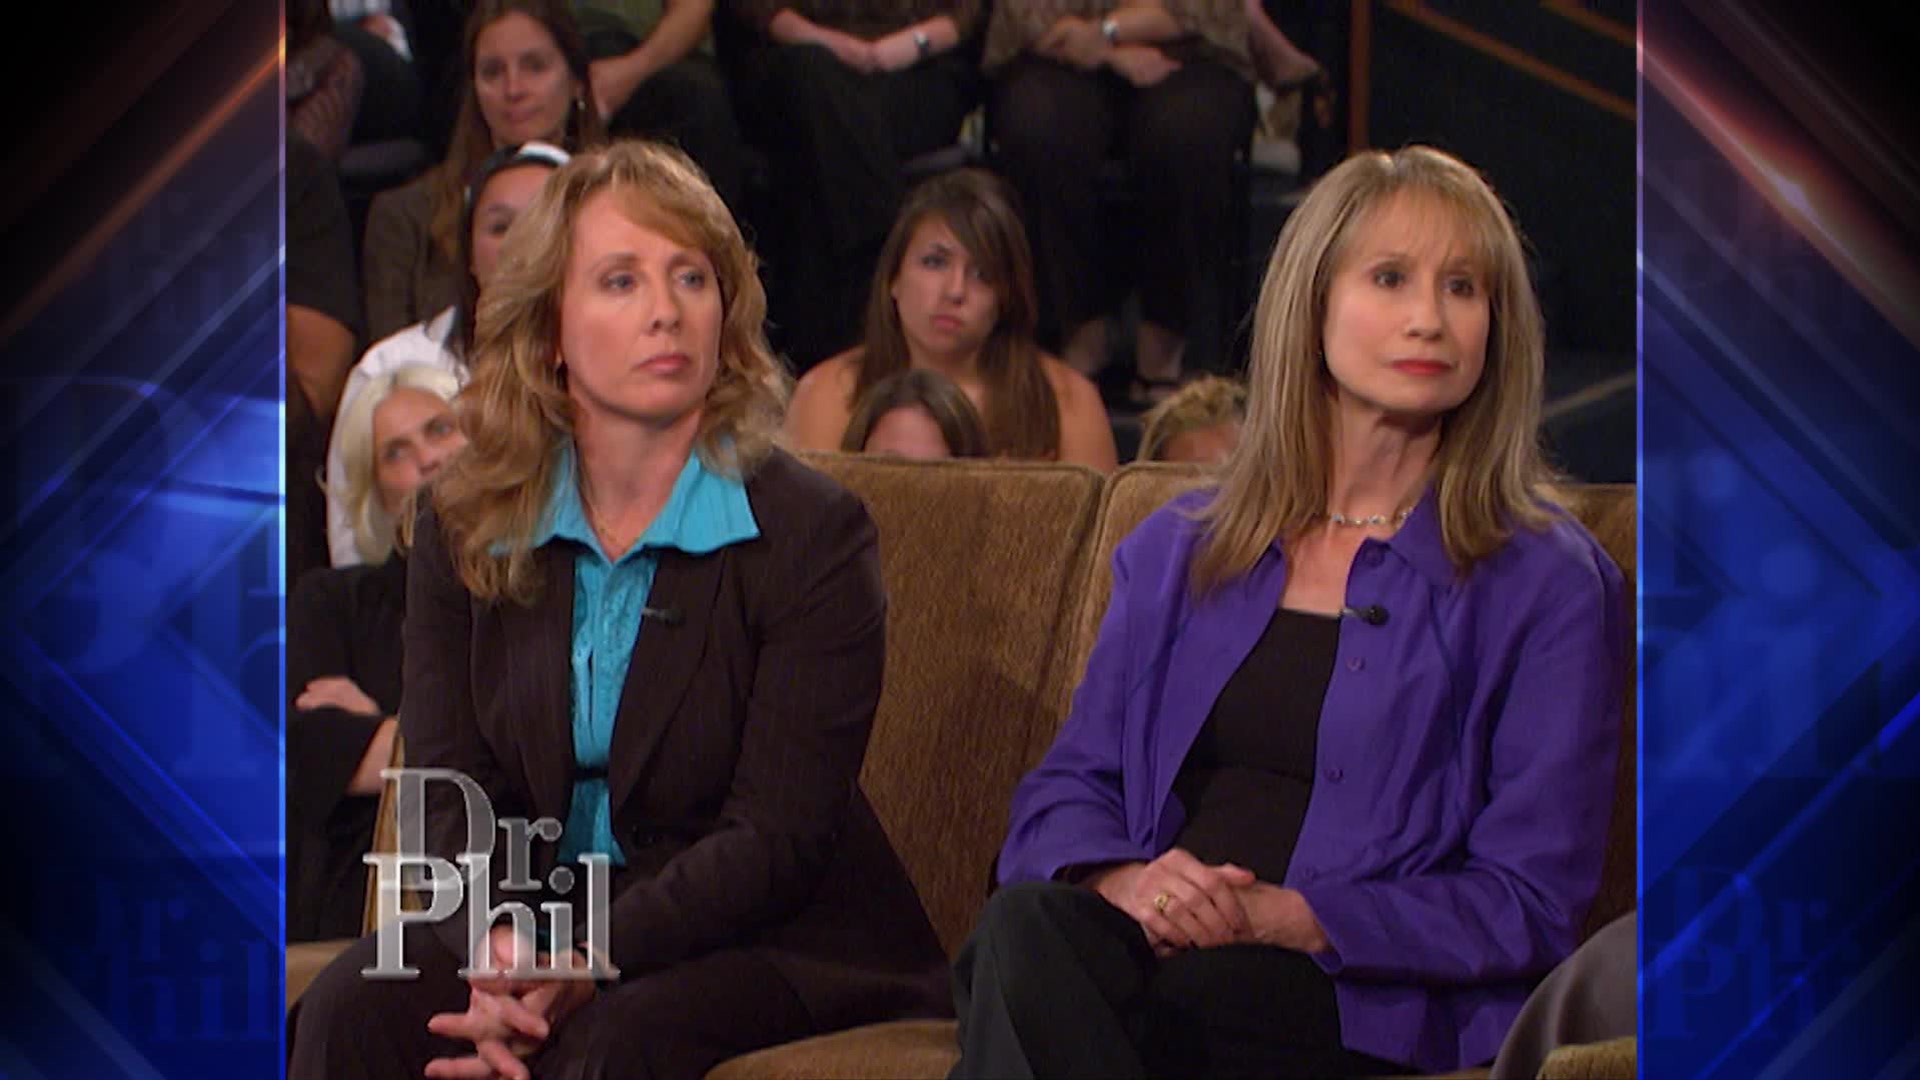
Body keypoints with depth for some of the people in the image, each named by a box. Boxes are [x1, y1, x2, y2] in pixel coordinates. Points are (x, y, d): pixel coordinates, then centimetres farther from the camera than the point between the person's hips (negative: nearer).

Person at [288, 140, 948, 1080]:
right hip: (540, 918, 4)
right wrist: (499, 954, -23)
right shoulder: (465, 528, 7)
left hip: (778, 943, -4)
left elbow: (776, 836, -13)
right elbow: (450, 792, 0)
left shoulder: (813, 534, -7)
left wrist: (583, 967, -26)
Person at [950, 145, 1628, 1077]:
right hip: (1153, 947, 4)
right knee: (1030, 922, -34)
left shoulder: (1546, 582, 7)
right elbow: (1066, 789, 18)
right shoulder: (1178, 550, 21)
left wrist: (1285, 918, -13)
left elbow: (1529, 905, 0)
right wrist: (1126, 879, -7)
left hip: (1362, 1005, -4)